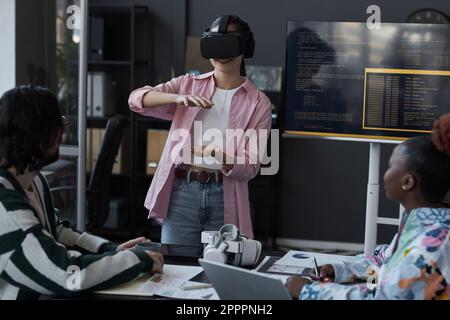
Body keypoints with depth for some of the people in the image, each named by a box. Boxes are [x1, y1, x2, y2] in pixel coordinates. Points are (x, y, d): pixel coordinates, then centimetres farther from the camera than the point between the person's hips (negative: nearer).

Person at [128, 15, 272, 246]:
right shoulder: (188, 84, 7)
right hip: (181, 192, 1)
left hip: (225, 198, -1)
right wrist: (178, 98, -23)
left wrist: (222, 157, -27)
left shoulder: (258, 103, 2)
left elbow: (250, 168, -5)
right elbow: (136, 99, -5)